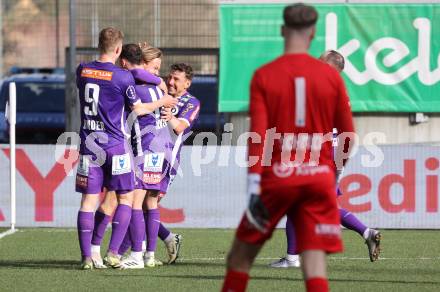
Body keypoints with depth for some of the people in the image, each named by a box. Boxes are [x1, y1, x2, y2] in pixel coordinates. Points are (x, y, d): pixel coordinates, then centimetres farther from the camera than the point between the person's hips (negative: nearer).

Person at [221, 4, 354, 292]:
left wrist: (254, 188, -10)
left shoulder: (264, 76, -1)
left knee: (241, 255, 13)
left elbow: (258, 135, -9)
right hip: (319, 178, 1)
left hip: (277, 179, -1)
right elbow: (348, 135, 7)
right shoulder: (331, 76, 3)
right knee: (315, 261, -4)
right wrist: (335, 172, 25)